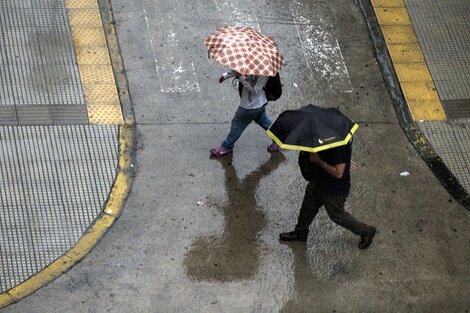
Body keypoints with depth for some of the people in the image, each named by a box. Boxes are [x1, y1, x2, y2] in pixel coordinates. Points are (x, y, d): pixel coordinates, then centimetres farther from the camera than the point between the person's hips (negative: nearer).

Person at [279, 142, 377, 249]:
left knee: (337, 216, 15)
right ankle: (300, 233, 50)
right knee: (308, 207, 25)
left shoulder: (341, 145, -38)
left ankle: (366, 232, 36)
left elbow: (338, 173, -35)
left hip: (335, 189, -8)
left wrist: (319, 161, -32)